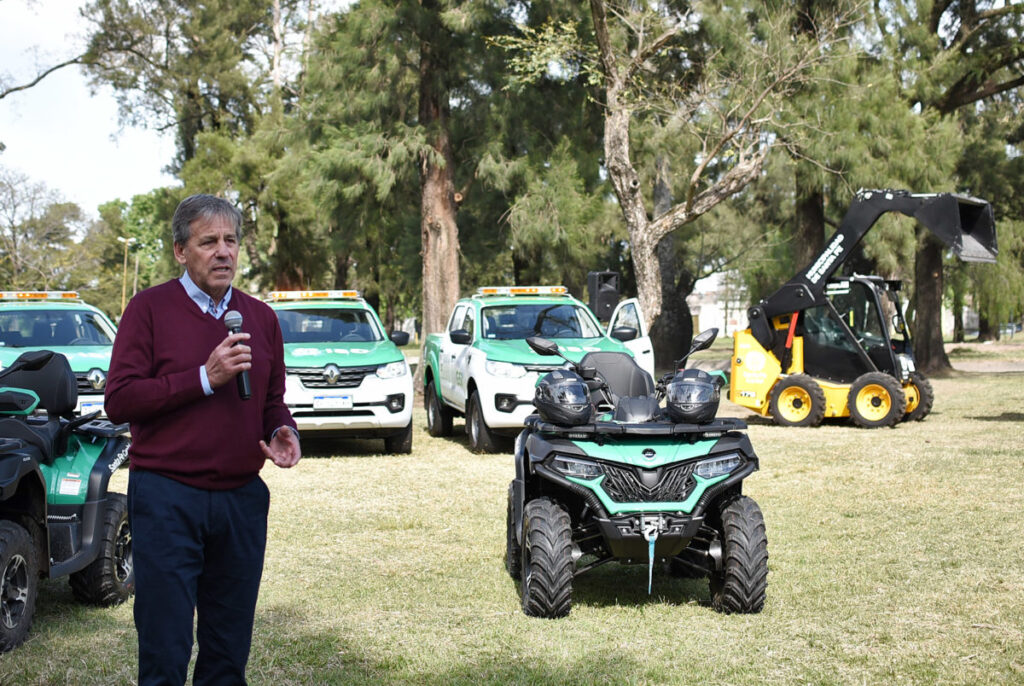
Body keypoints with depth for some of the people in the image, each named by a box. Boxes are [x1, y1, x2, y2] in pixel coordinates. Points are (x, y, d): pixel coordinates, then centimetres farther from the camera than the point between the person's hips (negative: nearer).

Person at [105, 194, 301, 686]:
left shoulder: (260, 317, 13)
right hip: (167, 498, -4)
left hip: (242, 498, 5)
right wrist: (205, 378, -16)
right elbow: (118, 400, -10)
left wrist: (283, 433, -1)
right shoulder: (151, 308, -1)